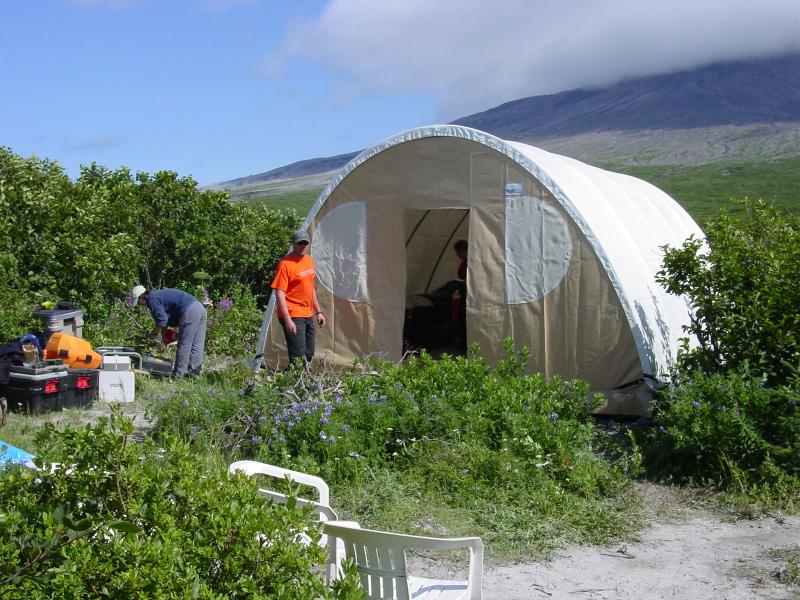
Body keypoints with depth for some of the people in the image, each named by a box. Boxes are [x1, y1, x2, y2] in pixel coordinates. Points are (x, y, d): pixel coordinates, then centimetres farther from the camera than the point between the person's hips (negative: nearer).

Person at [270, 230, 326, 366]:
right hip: (293, 317, -8)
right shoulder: (285, 264, -15)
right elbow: (279, 294, -19)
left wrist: (318, 312, 20)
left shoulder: (309, 260, 10)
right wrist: (287, 319, -24)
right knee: (298, 357, -10)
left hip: (309, 316, 8)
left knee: (309, 355, 14)